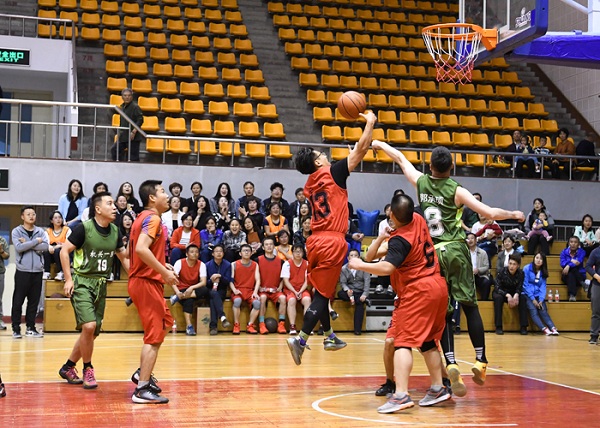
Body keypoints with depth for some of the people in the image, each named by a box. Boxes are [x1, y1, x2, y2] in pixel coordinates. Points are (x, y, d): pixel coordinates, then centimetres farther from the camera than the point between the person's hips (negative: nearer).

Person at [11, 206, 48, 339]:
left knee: (34, 301, 7)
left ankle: (31, 328, 16)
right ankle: (16, 328, 8)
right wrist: (35, 241, -11)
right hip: (22, 271, -3)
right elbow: (19, 248, -15)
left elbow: (45, 247, -7)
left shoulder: (40, 231, 8)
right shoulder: (16, 231, 1)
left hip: (37, 271, 3)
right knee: (18, 301, 0)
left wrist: (27, 243, -12)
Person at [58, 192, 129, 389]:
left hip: (101, 284, 6)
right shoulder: (84, 228, -12)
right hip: (81, 282, -6)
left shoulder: (115, 231, 5)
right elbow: (64, 251, -8)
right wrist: (68, 279, -13)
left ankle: (68, 367, 27)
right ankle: (88, 370, -1)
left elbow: (124, 257, 17)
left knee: (93, 333, 8)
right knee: (89, 326, -21)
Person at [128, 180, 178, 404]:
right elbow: (141, 249, -30)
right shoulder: (152, 218, -15)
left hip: (141, 280, 10)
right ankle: (143, 390, -4)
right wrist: (164, 271, -25)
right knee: (154, 337, -6)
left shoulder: (143, 218, 15)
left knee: (165, 323, 23)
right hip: (147, 282, -10)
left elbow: (134, 251, 22)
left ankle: (143, 373, 24)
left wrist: (161, 265, 16)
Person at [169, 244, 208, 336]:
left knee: (205, 291, -32)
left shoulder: (201, 265, -3)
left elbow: (203, 282, -12)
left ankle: (178, 298, -30)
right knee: (188, 300, -38)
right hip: (181, 290, -3)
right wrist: (177, 292, -33)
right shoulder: (179, 263, -8)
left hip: (194, 290, 3)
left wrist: (192, 288, -30)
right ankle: (189, 326, -39)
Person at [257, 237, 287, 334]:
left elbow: (282, 277, 16)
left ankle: (281, 324, -23)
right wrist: (259, 287, -6)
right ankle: (261, 324, -28)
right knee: (262, 298, -34)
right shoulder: (259, 260, 4)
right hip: (263, 290, -2)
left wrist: (280, 287, 0)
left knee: (282, 298, -29)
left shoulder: (280, 261, 9)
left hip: (275, 290, 2)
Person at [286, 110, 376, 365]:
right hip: (332, 241, -7)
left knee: (322, 291, 19)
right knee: (322, 294, -4)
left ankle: (330, 337, 33)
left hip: (315, 241, 7)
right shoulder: (333, 174, -6)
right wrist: (370, 122, 7)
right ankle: (301, 340, -10)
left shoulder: (309, 185, 12)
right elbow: (361, 148, -4)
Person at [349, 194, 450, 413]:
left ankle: (401, 395, -23)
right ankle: (438, 388, 26)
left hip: (418, 292, -9)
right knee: (428, 341, 20)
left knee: (403, 341, -12)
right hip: (438, 286, 9)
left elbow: (386, 267, -30)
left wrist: (359, 265, -20)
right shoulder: (418, 220, 5)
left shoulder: (400, 240, -18)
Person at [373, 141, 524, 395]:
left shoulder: (421, 182, 3)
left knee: (444, 312, 3)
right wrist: (513, 215, 11)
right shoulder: (456, 191, -5)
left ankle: (451, 364, -12)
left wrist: (380, 144, 37)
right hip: (456, 250, -2)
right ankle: (481, 362, 4)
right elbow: (491, 214, -7)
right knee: (470, 305, 6)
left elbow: (401, 158, 21)